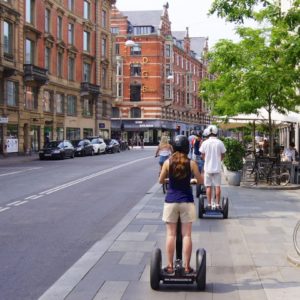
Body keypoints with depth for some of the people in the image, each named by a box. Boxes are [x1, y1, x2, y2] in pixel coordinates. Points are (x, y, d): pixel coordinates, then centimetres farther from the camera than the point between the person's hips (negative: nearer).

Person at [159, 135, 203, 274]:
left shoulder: (168, 162, -5)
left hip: (171, 201, 0)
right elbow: (200, 181, 2)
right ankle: (186, 266, 8)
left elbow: (160, 180, 5)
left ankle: (170, 266, 9)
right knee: (187, 235, 5)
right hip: (186, 201, 0)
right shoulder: (191, 163, -6)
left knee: (171, 234, 6)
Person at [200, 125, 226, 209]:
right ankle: (217, 204, 5)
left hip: (208, 168, 0)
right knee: (217, 186, 5)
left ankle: (209, 204, 7)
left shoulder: (205, 143, -4)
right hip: (217, 168, 0)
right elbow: (223, 155, 4)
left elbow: (203, 156, 5)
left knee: (208, 186, 6)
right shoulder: (220, 142, -5)